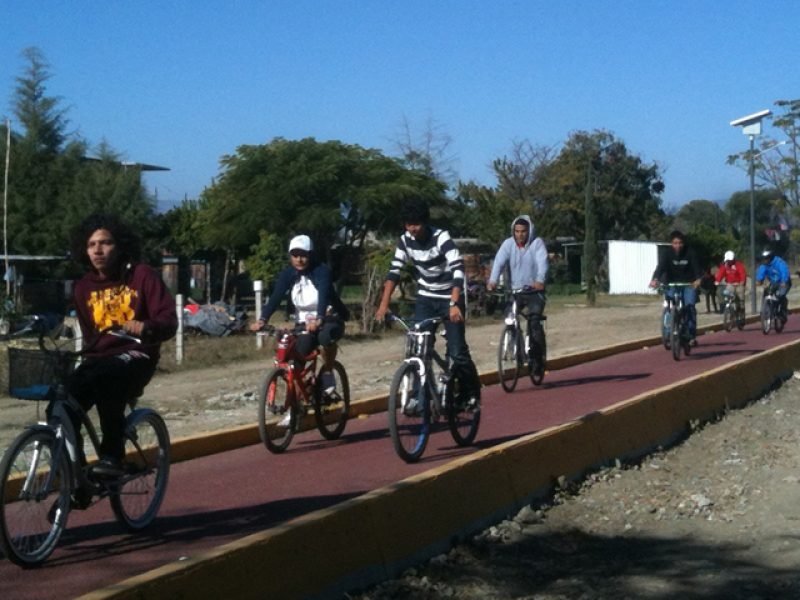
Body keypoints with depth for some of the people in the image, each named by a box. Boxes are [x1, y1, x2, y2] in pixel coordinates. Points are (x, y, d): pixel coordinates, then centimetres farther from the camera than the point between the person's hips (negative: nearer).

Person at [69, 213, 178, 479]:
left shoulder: (142, 275, -4)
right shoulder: (84, 287, 11)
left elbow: (169, 321, -12)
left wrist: (146, 327, -32)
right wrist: (89, 355, 7)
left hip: (135, 356, -5)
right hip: (99, 357, 5)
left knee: (103, 378, -39)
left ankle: (112, 455, -28)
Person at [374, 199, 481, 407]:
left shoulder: (441, 238, -23)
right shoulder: (405, 241, -8)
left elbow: (458, 270, -33)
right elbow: (394, 271, -7)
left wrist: (454, 304, -44)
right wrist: (384, 304, -18)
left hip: (450, 298, -4)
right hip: (425, 298, 4)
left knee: (457, 352, -7)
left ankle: (471, 394, 14)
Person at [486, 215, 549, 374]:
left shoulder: (537, 243, -7)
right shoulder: (508, 244, -2)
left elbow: (542, 262, -22)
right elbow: (499, 261, -16)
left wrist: (540, 280, -42)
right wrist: (493, 281, -34)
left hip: (534, 290, -3)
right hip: (515, 290, 3)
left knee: (534, 321, -18)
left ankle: (538, 358, -8)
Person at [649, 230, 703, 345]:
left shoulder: (690, 253, -11)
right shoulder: (667, 254, -11)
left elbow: (696, 267, -22)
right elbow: (660, 267, -26)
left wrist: (698, 279, -43)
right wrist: (655, 279, -46)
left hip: (688, 284, -1)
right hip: (672, 284, 1)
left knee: (690, 305, -20)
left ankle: (692, 335, -11)